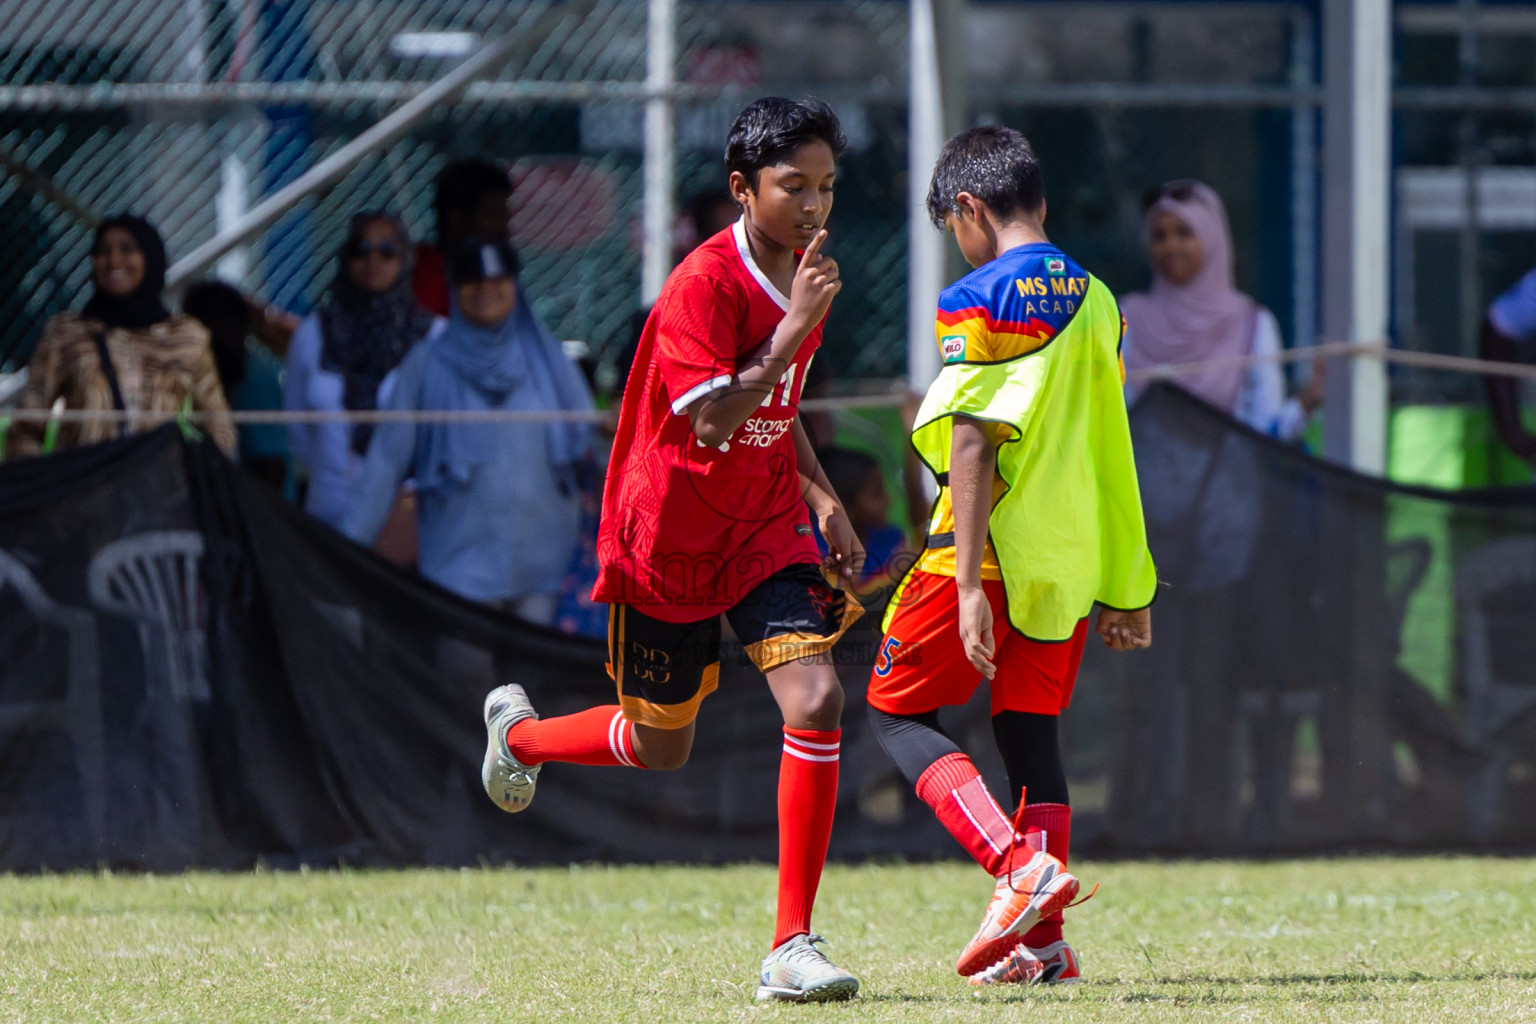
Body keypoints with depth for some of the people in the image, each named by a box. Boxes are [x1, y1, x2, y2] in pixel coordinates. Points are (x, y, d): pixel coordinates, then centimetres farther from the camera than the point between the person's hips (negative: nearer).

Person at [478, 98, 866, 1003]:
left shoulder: (803, 274, 4)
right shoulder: (703, 284, -21)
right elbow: (712, 423, -30)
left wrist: (824, 499, 9)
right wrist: (794, 329, -33)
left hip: (766, 530, 5)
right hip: (668, 544, -5)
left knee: (817, 700, -17)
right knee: (661, 749, 11)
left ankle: (793, 947, -12)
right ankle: (519, 731, 46)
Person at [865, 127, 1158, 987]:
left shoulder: (983, 301, -11)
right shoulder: (1095, 301, 12)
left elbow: (973, 446, -17)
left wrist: (968, 583, -19)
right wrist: (1127, 586, 21)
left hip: (995, 550, -7)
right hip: (1072, 554, 7)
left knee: (899, 710, 3)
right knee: (1031, 726, 12)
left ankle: (1017, 864, -17)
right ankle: (1044, 941, 6)